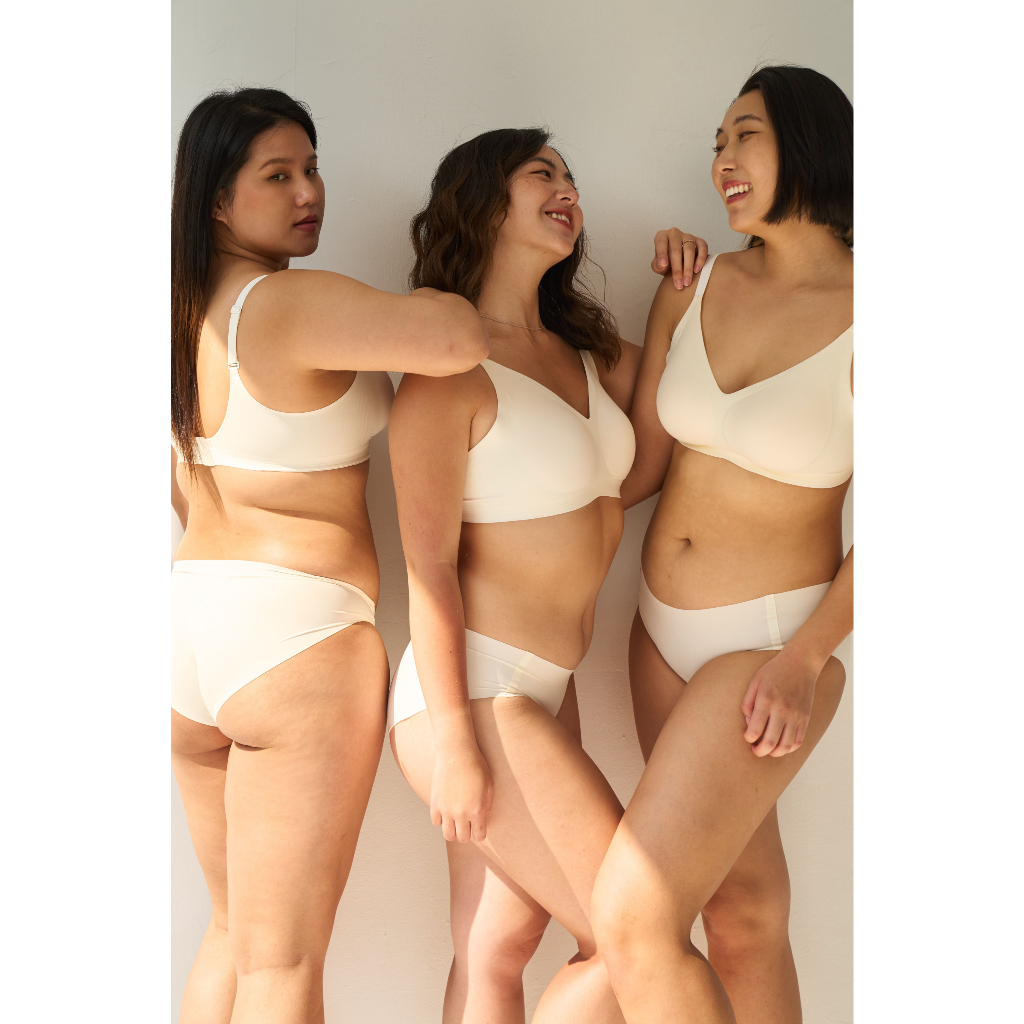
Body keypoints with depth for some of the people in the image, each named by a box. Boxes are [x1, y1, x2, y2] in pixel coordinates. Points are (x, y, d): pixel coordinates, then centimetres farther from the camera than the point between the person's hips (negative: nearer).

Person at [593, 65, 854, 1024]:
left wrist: (804, 660, -18)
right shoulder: (692, 290, 2)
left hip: (774, 643, -5)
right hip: (664, 629, 6)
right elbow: (640, 467, 6)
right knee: (745, 911, 15)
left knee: (631, 919, -15)